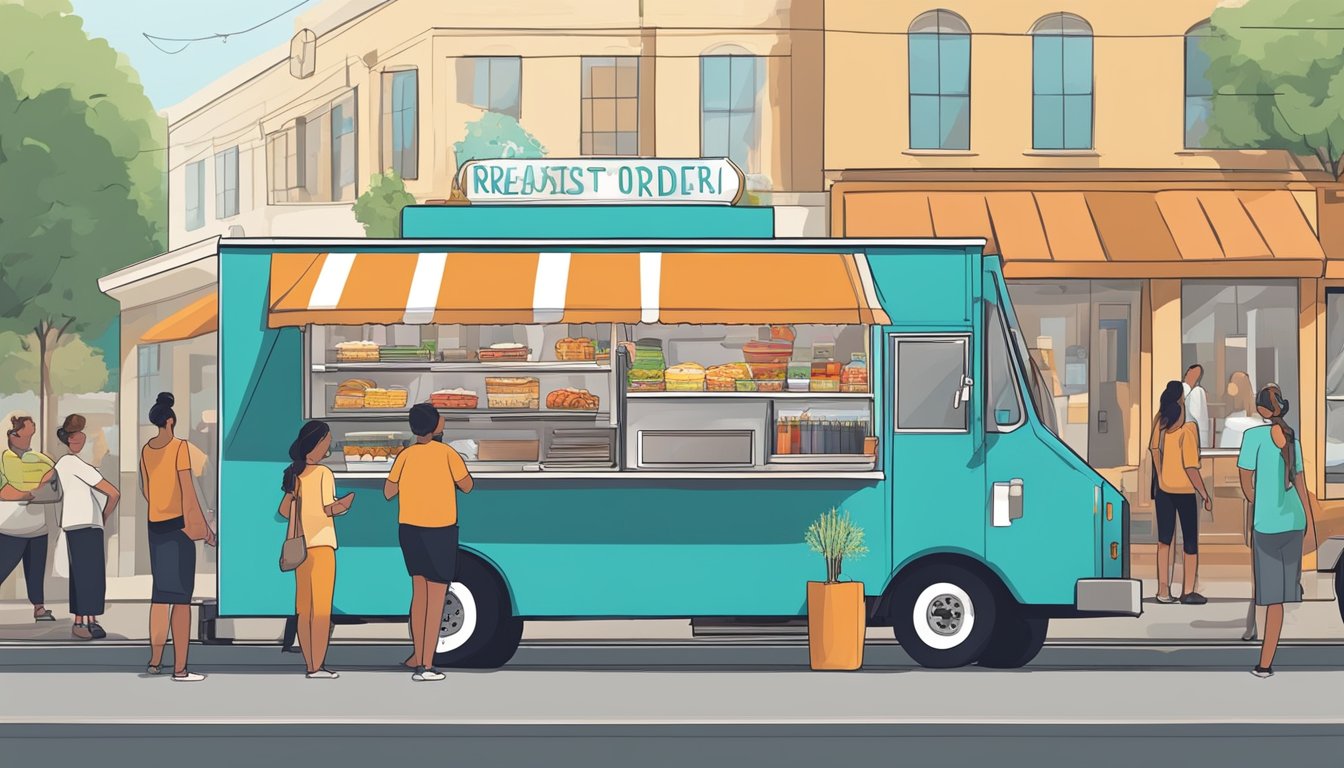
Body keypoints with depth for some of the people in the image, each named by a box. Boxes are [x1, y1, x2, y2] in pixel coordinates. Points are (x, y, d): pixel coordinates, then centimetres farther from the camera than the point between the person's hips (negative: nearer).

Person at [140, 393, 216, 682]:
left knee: (160, 593, 15)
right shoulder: (180, 447, -12)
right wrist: (205, 526, -9)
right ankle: (180, 667, -5)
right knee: (181, 596, -4)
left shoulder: (146, 449, 7)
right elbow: (188, 490, -14)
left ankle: (155, 660, 18)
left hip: (155, 525, 7)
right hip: (179, 524, -6)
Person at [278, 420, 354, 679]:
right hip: (321, 544, -7)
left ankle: (311, 664, 9)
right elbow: (329, 509, -14)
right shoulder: (324, 474, -9)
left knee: (304, 608, 7)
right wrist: (344, 504, 4)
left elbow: (284, 510, 8)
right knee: (322, 607, -5)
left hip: (300, 546, 7)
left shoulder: (294, 474, 10)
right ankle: (318, 666, -8)